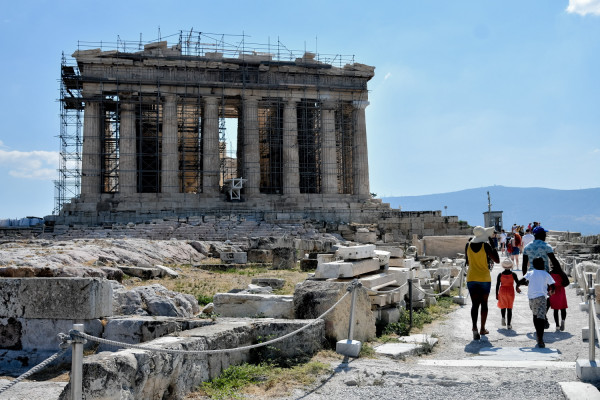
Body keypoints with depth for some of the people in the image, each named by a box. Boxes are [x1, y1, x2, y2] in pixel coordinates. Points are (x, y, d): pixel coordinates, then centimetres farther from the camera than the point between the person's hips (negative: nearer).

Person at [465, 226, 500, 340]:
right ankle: (482, 329, 20)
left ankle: (475, 328, -18)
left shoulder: (468, 245, 1)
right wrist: (492, 245, -2)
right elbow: (497, 260, -5)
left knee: (475, 304, 1)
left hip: (471, 278, 2)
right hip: (484, 278, -2)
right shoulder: (486, 245, -11)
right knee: (484, 303, 13)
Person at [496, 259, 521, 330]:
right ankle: (508, 324, 0)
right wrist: (517, 288, 20)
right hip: (510, 292, -1)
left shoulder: (500, 274, -5)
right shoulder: (513, 274, -7)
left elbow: (497, 285, -3)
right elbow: (518, 283, -3)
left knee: (503, 306, 21)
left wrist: (496, 294, 5)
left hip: (502, 291, 1)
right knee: (509, 308, 5)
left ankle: (503, 317, -5)